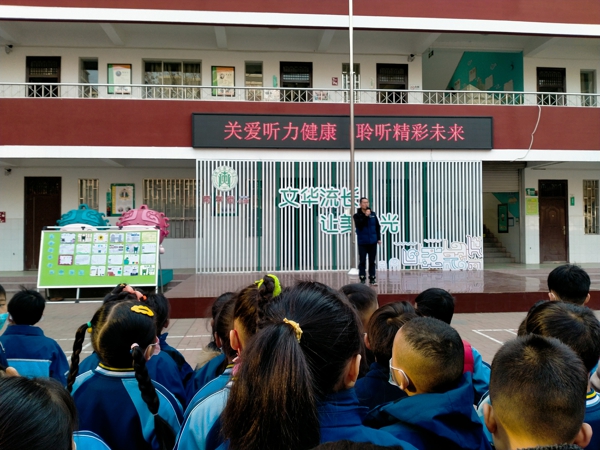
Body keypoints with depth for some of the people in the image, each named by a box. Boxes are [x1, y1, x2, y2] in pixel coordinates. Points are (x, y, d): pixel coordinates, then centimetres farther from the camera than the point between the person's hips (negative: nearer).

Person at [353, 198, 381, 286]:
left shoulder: (373, 214, 7)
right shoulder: (357, 215, -2)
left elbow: (377, 226, 12)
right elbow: (359, 225, -19)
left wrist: (379, 238, 8)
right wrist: (365, 216, -22)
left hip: (373, 242, 3)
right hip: (362, 243, -3)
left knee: (372, 261, 9)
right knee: (362, 261, 1)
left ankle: (372, 279, 17)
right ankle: (362, 279, 8)